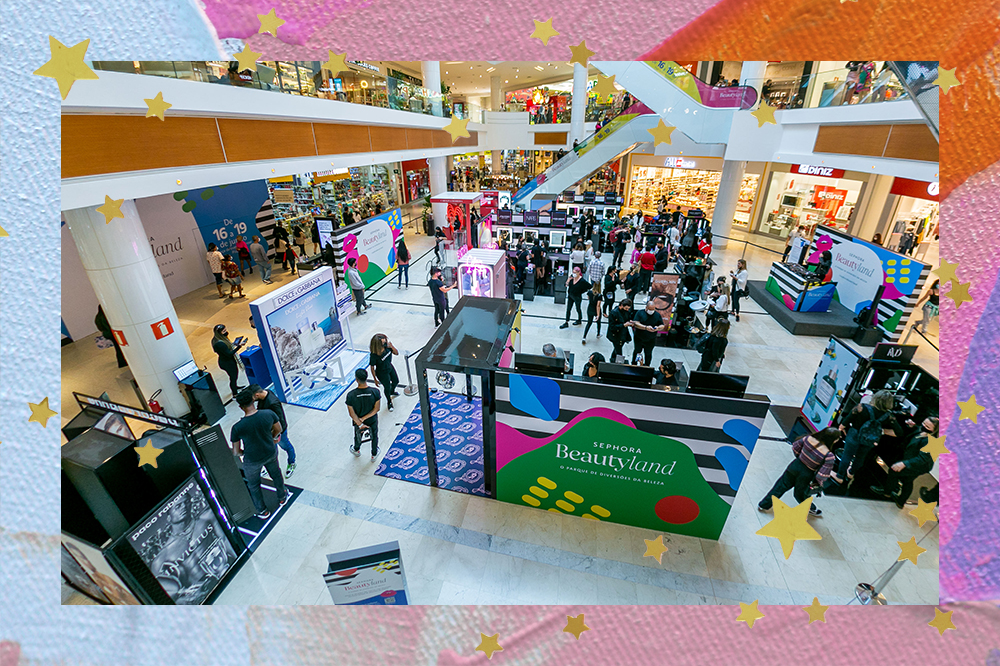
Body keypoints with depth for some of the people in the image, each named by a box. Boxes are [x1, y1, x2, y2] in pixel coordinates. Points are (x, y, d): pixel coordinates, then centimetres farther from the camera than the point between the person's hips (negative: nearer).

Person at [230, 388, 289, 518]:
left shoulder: (237, 428, -29)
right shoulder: (269, 414, -24)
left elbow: (236, 452, -15)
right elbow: (278, 429, -4)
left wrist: (244, 453, 8)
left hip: (252, 461, -2)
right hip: (271, 453, 3)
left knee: (253, 486, 25)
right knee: (276, 474, 30)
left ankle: (262, 511, 46)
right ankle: (282, 497, 54)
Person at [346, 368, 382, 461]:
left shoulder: (350, 395, -30)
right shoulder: (375, 392, -29)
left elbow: (352, 414, -20)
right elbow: (376, 409, -20)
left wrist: (360, 424, -11)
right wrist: (364, 418, -16)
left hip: (358, 422, 0)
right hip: (373, 421, 0)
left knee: (358, 436, 32)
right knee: (374, 437, 29)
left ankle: (356, 450, 63)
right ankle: (374, 455, 53)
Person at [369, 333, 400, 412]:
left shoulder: (387, 346, -22)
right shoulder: (373, 355, -36)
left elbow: (396, 353, -10)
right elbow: (372, 368, -23)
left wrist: (391, 346, -31)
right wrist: (375, 380, -14)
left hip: (390, 367, 6)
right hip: (382, 373, -6)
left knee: (396, 381, 30)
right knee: (387, 387, 18)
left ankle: (392, 392, 67)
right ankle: (389, 402, 51)